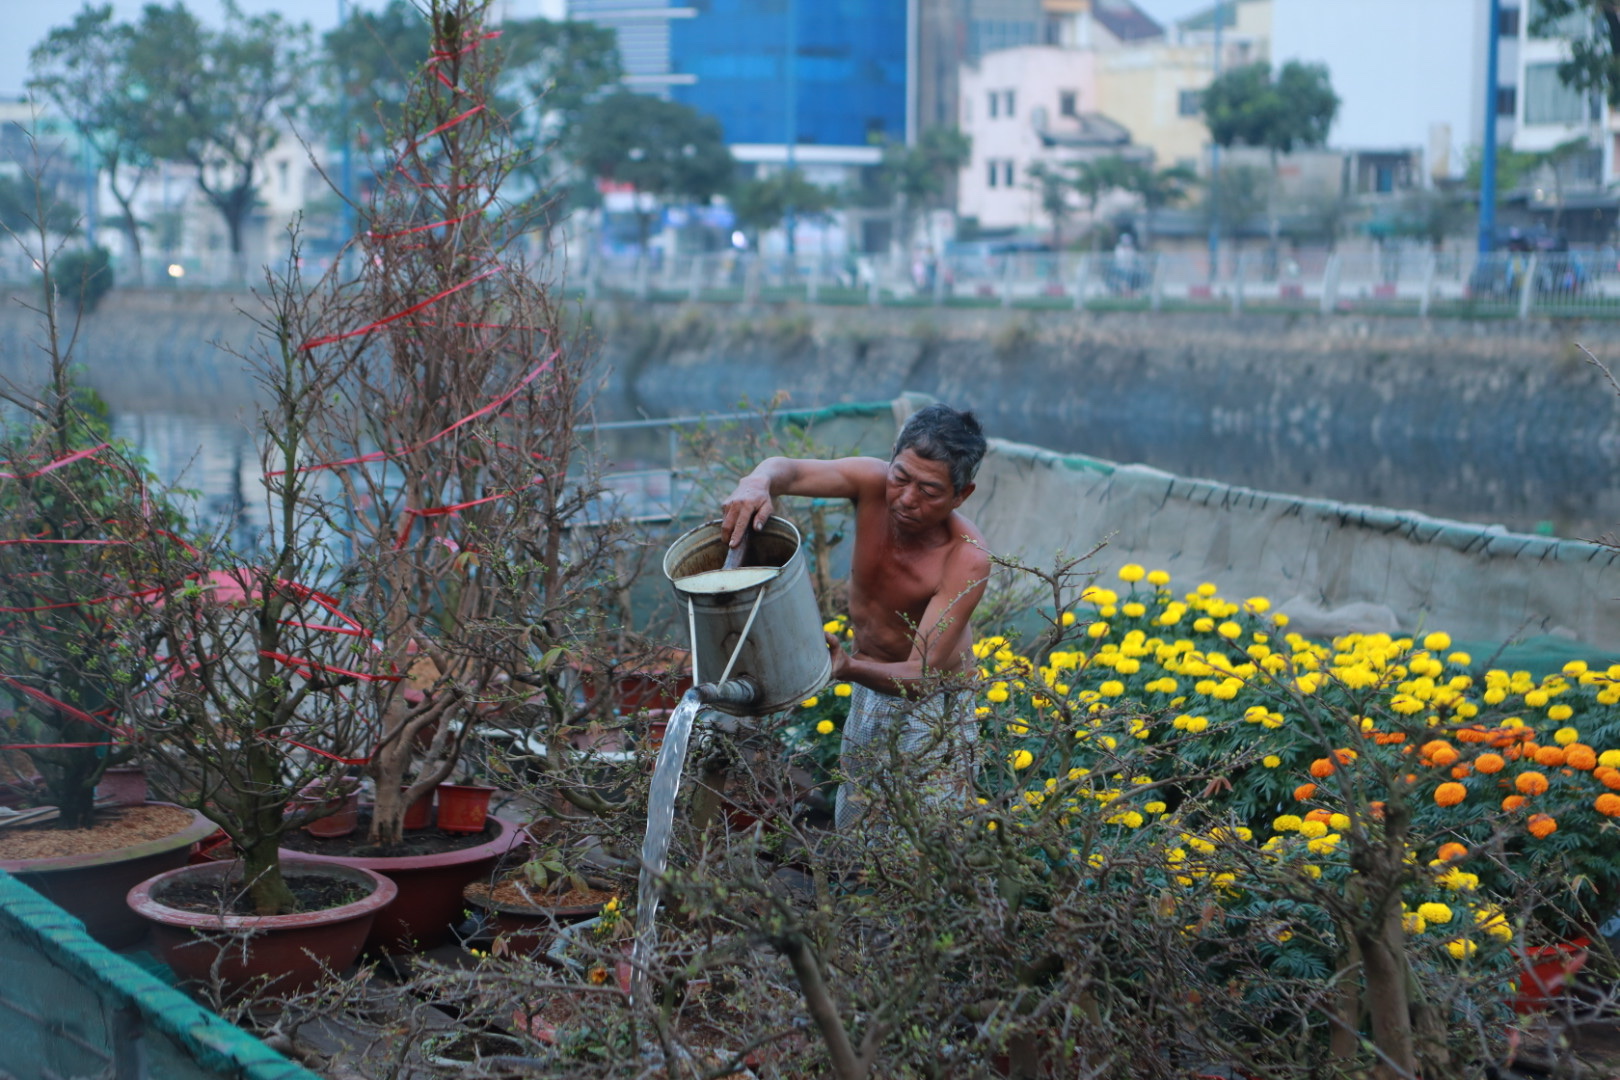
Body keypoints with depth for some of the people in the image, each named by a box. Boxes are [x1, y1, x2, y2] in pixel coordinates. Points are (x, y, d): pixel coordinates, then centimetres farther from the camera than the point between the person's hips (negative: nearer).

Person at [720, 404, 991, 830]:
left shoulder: (967, 559, -34)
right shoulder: (873, 483, -22)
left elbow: (922, 676, -36)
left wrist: (852, 669, -56)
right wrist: (756, 483, -52)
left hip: (934, 703, -5)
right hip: (869, 690, 5)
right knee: (851, 830, 18)